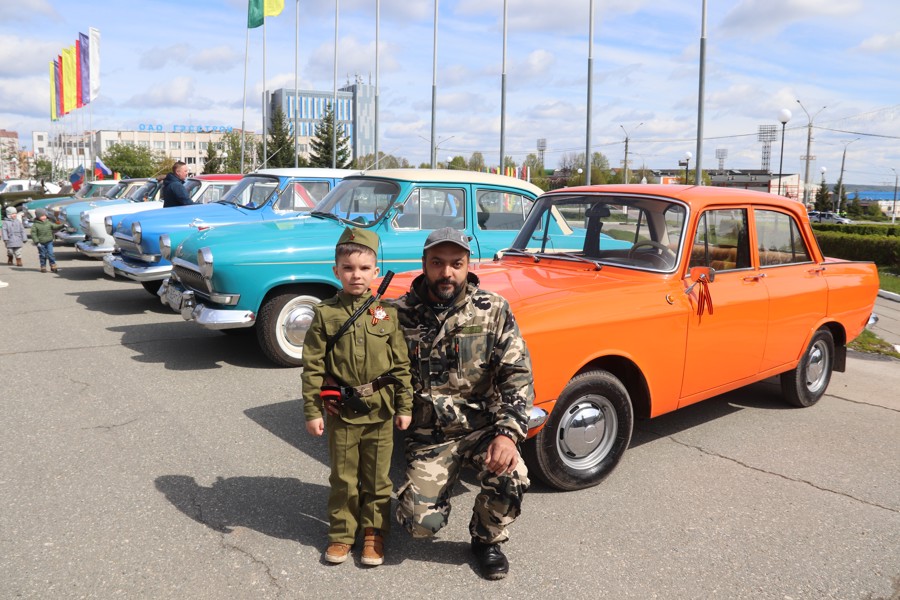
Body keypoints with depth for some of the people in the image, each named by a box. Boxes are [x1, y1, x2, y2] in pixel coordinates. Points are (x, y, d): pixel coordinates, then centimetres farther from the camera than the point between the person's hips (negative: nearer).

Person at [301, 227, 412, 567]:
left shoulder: (386, 312, -3)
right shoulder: (325, 314, -5)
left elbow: (401, 363, 1)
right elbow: (313, 367, -4)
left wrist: (404, 407, 0)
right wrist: (312, 412, -5)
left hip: (380, 411, 1)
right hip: (341, 412, 0)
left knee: (377, 478, 13)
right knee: (343, 479, 13)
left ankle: (374, 534, 29)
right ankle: (341, 534, 30)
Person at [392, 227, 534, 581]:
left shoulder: (493, 310, -8)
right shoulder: (401, 314, -6)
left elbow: (518, 376, -12)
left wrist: (508, 432, -24)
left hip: (483, 426, 0)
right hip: (428, 435, 0)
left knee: (511, 479, -27)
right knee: (421, 523, -13)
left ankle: (487, 540, 8)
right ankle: (441, 484, 26)